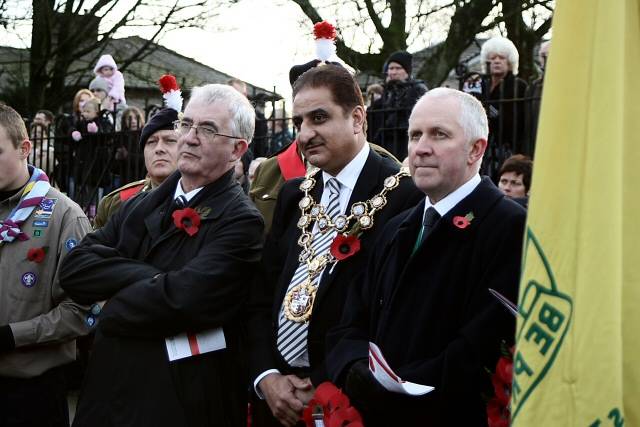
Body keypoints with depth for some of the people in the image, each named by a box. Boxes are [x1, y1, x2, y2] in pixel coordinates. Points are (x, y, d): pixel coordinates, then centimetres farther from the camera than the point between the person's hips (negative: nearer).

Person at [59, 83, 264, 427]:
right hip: (109, 392, 6)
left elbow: (184, 299, -25)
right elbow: (74, 269, -2)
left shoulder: (241, 221, -12)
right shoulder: (138, 207, 10)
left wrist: (112, 312, -8)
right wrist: (148, 277, -17)